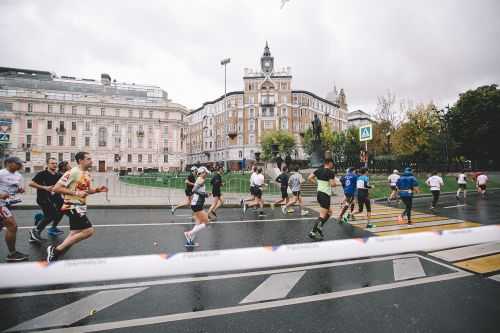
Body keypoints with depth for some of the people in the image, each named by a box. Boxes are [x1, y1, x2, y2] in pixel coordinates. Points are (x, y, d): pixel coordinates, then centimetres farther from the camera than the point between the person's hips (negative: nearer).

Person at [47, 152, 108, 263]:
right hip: (73, 207, -9)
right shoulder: (72, 172, -17)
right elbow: (56, 188, -19)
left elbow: (89, 190, 16)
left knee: (74, 235, 14)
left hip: (81, 207, 9)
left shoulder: (87, 174, 10)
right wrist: (76, 193, -24)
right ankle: (56, 250, -3)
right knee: (89, 230, -15)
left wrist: (98, 189, -5)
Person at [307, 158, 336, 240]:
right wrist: (336, 184, 3)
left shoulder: (318, 170, 8)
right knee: (322, 215, -5)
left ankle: (319, 227, 18)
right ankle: (312, 233, -8)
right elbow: (332, 184, -18)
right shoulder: (331, 172, -11)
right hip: (325, 195, -8)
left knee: (328, 212, 22)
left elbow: (309, 178, 5)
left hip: (319, 193, 8)